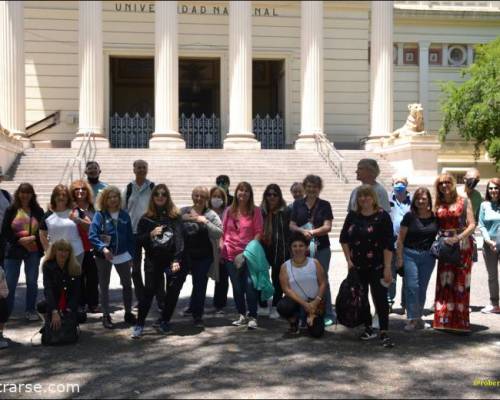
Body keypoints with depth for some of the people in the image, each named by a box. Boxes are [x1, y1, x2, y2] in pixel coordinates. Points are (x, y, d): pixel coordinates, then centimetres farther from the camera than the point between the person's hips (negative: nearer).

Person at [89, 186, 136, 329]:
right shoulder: (99, 215, -8)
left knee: (127, 284, 10)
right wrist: (103, 248, -29)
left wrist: (132, 256, 4)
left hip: (122, 256, 3)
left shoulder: (124, 215, 1)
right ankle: (106, 316, 19)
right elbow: (92, 236, -15)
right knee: (104, 286, 8)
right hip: (103, 256, -2)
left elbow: (130, 237, 5)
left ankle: (128, 313, 26)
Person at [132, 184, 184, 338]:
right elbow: (139, 239, 6)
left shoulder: (175, 216, 1)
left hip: (172, 260, 0)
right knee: (149, 291, -4)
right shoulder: (146, 218, 6)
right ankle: (139, 324, 5)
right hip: (153, 261, 0)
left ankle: (164, 322, 22)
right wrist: (150, 234, -13)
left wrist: (177, 260, -13)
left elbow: (179, 238, -5)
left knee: (173, 292, 5)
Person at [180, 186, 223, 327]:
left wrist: (205, 222, -22)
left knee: (200, 285, 3)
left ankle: (197, 315, 16)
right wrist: (182, 219, -16)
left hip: (204, 256, -2)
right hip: (187, 256, 2)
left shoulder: (211, 215, -4)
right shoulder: (183, 212, 3)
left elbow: (219, 233, -13)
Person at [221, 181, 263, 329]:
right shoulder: (229, 211, 9)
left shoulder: (255, 211, 1)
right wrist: (221, 249, 4)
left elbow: (259, 232, -2)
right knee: (237, 287, 9)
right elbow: (223, 232, 11)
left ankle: (252, 317, -5)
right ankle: (242, 315, 20)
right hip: (231, 254, 3)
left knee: (250, 285, -12)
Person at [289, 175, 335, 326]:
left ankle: (328, 314, 8)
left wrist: (313, 232, -22)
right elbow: (292, 225, 5)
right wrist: (303, 231, -15)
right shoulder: (298, 204, 9)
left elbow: (327, 227, -6)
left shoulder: (324, 205, 3)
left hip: (321, 248, -2)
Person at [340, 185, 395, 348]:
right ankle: (368, 329, 23)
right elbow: (344, 238, 11)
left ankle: (384, 333, -3)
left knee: (380, 298, -5)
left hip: (377, 266, -5)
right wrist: (349, 260, 3)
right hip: (357, 266, 5)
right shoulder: (353, 216, 5)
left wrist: (387, 267, -16)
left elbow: (388, 244, -11)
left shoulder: (382, 216, -8)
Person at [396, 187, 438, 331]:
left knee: (422, 288, 10)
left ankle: (418, 317, 22)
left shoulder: (434, 217, 1)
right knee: (412, 286, -7)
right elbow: (401, 238, -4)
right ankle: (412, 319, -3)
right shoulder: (410, 216, -6)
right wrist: (399, 257, -6)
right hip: (410, 254, -3)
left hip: (428, 256, 3)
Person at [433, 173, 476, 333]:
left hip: (462, 246, -3)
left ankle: (460, 321, 2)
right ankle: (445, 319, 2)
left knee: (461, 283, -2)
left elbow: (472, 225, -5)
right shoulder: (437, 205, 11)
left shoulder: (464, 202, 2)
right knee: (444, 283, -2)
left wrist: (457, 238, -17)